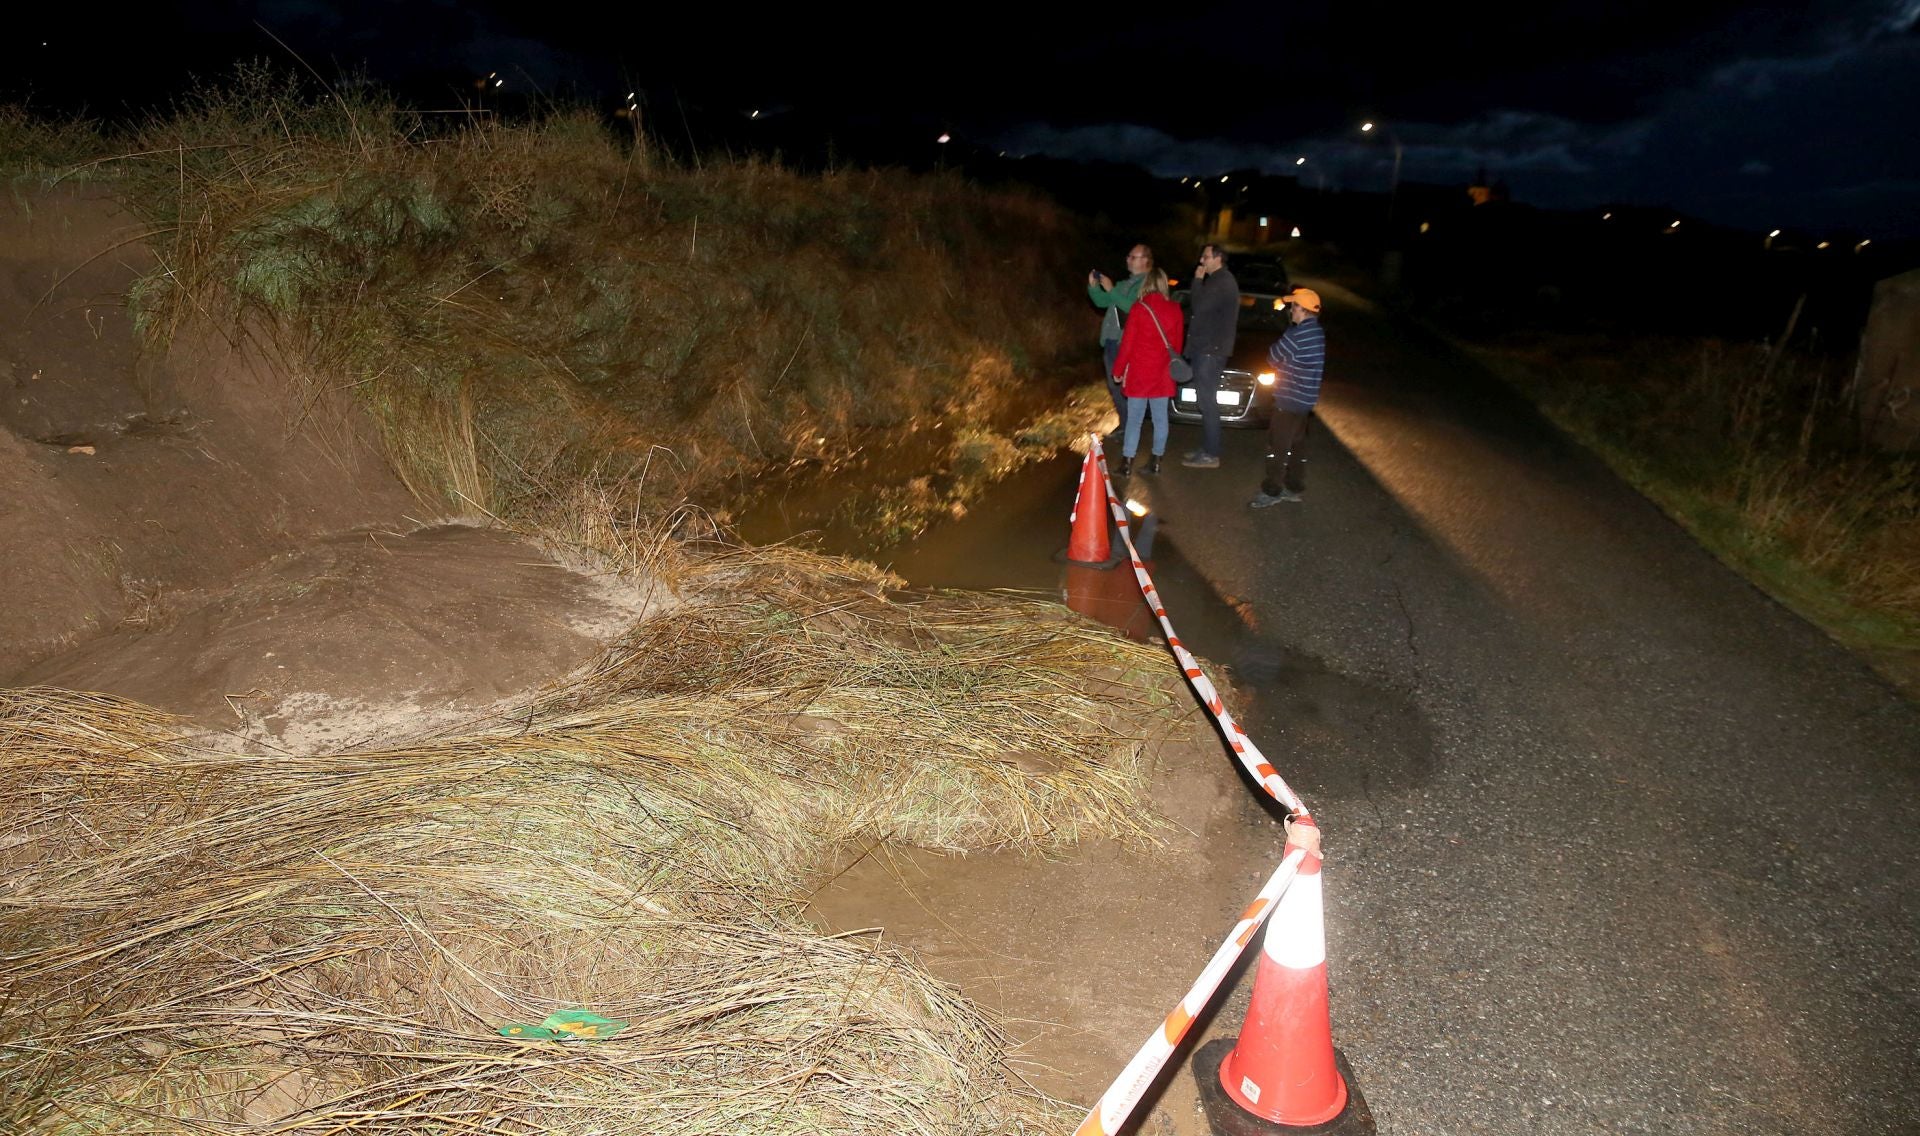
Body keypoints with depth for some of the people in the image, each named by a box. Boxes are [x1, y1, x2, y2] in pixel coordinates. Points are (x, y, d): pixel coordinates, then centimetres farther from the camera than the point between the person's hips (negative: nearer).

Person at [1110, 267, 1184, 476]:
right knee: (1160, 417, 10)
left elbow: (1127, 343, -9)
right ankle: (1156, 461, 14)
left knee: (1134, 419, 2)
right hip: (1162, 373, 3)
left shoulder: (1139, 308, -11)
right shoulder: (1174, 309, 0)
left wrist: (1118, 370, 0)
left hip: (1139, 372, -3)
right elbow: (1178, 343, 7)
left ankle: (1127, 462, 1)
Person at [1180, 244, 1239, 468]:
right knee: (1206, 401, 13)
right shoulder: (1217, 281, 17)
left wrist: (1198, 280, -12)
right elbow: (1194, 303, 22)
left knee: (1207, 401, -9)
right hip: (1206, 348, 11)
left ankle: (1210, 455, -7)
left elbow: (1199, 306, -22)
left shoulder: (1223, 283, -15)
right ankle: (1206, 449, 19)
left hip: (1211, 350, -11)